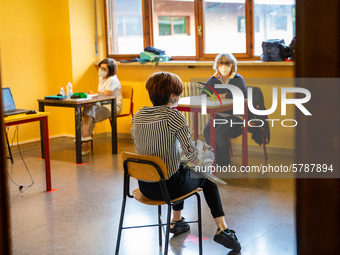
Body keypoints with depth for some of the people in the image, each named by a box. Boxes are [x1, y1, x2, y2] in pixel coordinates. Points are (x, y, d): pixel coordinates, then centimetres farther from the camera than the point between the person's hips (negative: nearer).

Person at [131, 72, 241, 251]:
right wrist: (198, 162, 3)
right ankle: (222, 228, 18)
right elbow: (191, 152, -20)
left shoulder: (137, 116, -1)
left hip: (145, 187, 6)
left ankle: (176, 221, 47)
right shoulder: (174, 116, -18)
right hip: (168, 187, -6)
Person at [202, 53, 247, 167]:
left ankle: (225, 160, -5)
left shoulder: (237, 79, -4)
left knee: (219, 133, -29)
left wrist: (224, 95, -17)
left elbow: (243, 95, -23)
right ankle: (218, 157, -3)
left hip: (235, 115, -5)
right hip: (219, 114, 5)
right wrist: (214, 76, -3)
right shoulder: (216, 79, 10)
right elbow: (204, 94, -2)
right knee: (207, 131, -23)